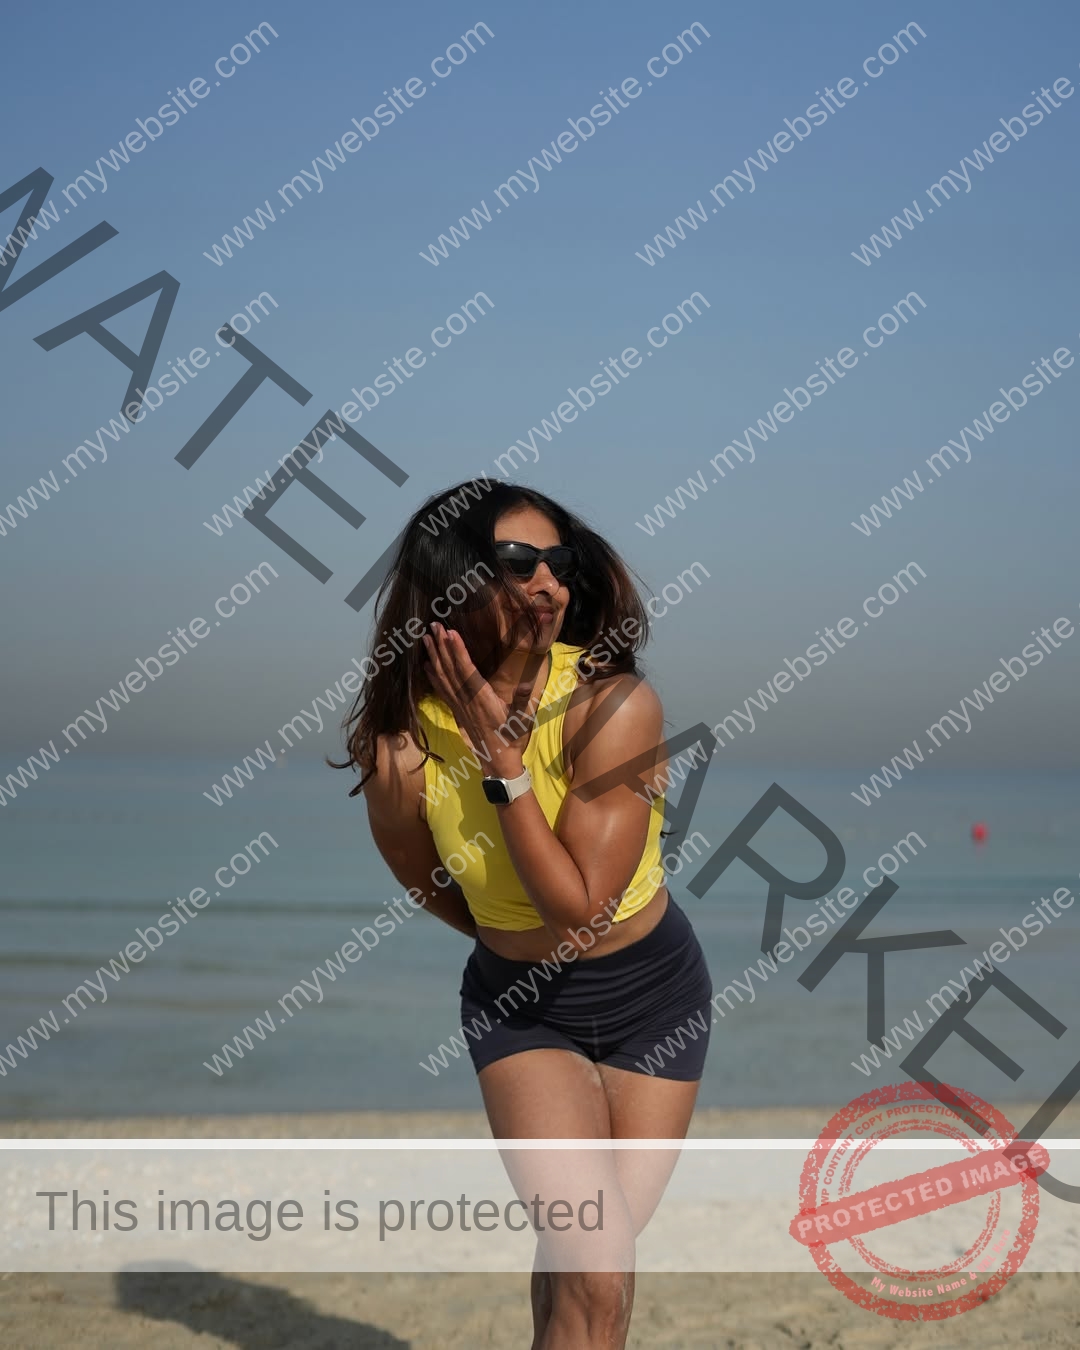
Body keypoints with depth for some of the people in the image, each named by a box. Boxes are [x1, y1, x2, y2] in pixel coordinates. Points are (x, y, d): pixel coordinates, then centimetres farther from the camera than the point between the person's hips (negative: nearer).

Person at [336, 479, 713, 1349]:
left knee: (597, 1255, 11)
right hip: (519, 1005, 0)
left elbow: (579, 903, -27)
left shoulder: (614, 706, -23)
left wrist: (503, 760, -29)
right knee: (593, 1274, -15)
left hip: (651, 993, 0)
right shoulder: (399, 739, -17)